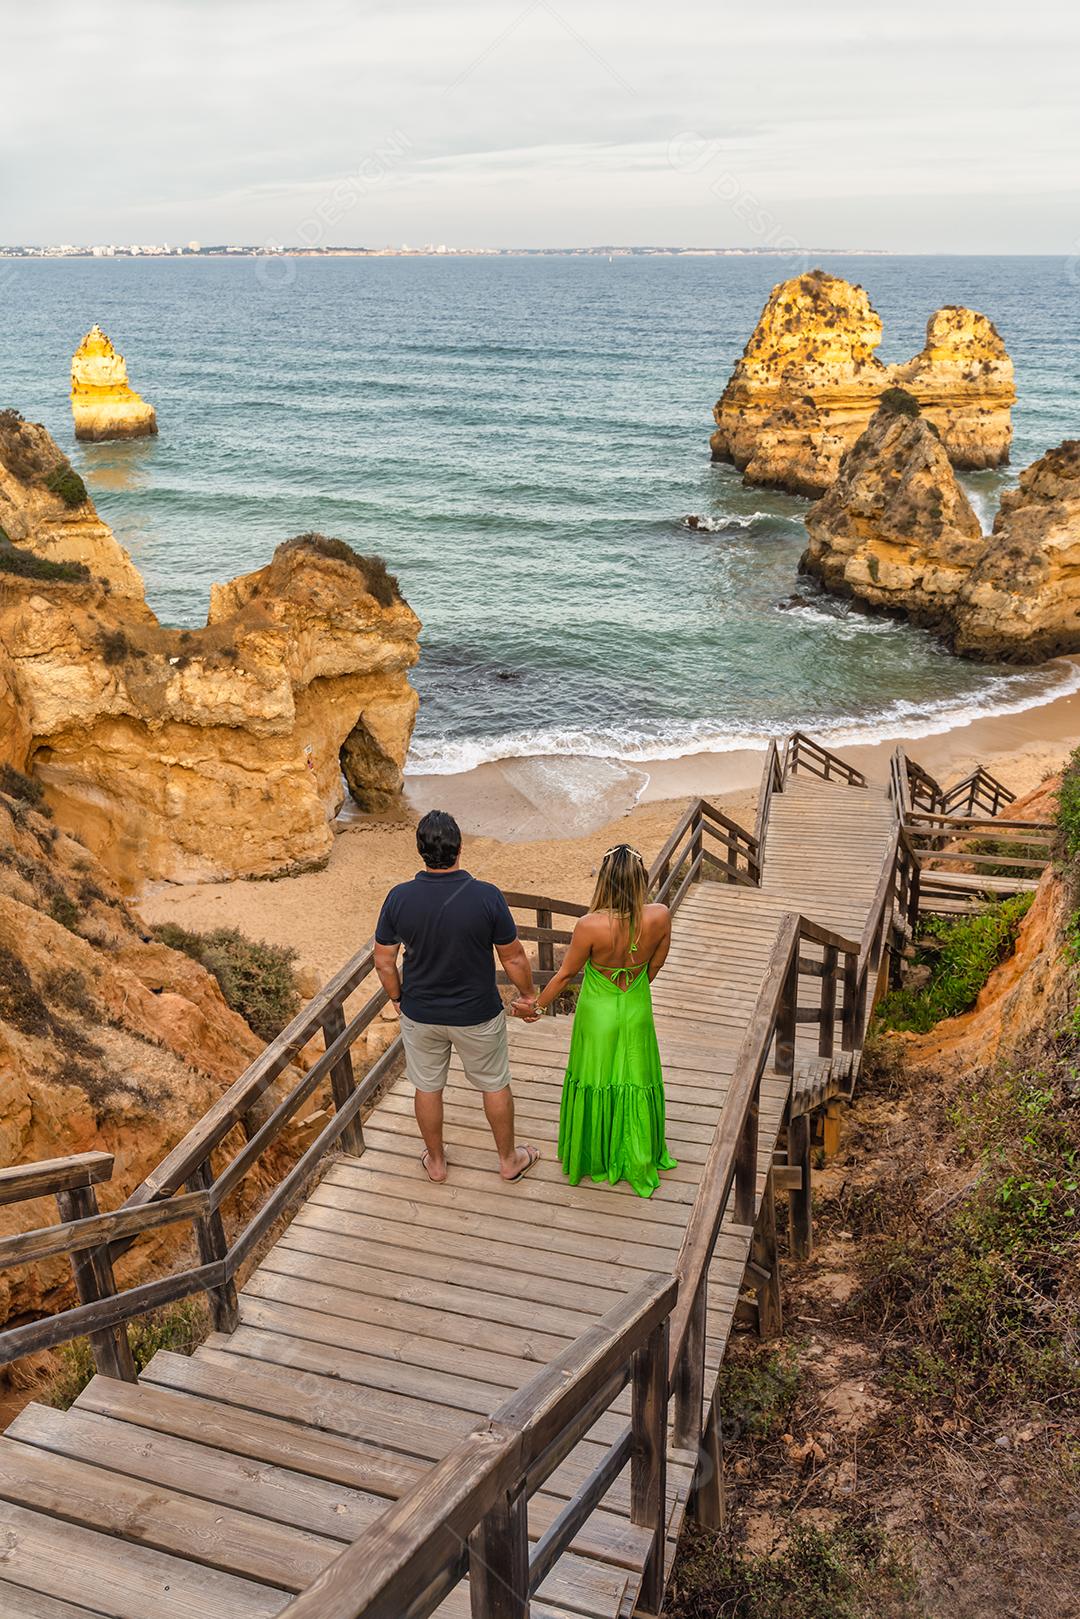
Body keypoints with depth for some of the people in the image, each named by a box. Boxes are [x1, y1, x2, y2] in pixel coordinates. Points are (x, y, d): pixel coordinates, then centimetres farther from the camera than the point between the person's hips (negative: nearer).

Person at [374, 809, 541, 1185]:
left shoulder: (399, 898, -18)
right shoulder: (487, 897, -23)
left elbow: (384, 961, -6)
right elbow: (514, 958, -12)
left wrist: (398, 998, 12)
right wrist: (527, 993, 6)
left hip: (420, 1014, 2)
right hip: (477, 1014, -1)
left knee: (427, 1087, 23)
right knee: (495, 1085, 20)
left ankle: (435, 1161, 40)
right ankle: (509, 1160, 38)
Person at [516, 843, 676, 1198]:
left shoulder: (591, 926, -32)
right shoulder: (659, 917, -24)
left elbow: (565, 974, -16)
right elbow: (655, 966, -6)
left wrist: (537, 1007, 1)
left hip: (598, 1015, -2)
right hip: (637, 1014, 2)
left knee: (595, 1084, 20)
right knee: (636, 1085, 21)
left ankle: (593, 1158, 41)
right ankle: (640, 1163, 38)